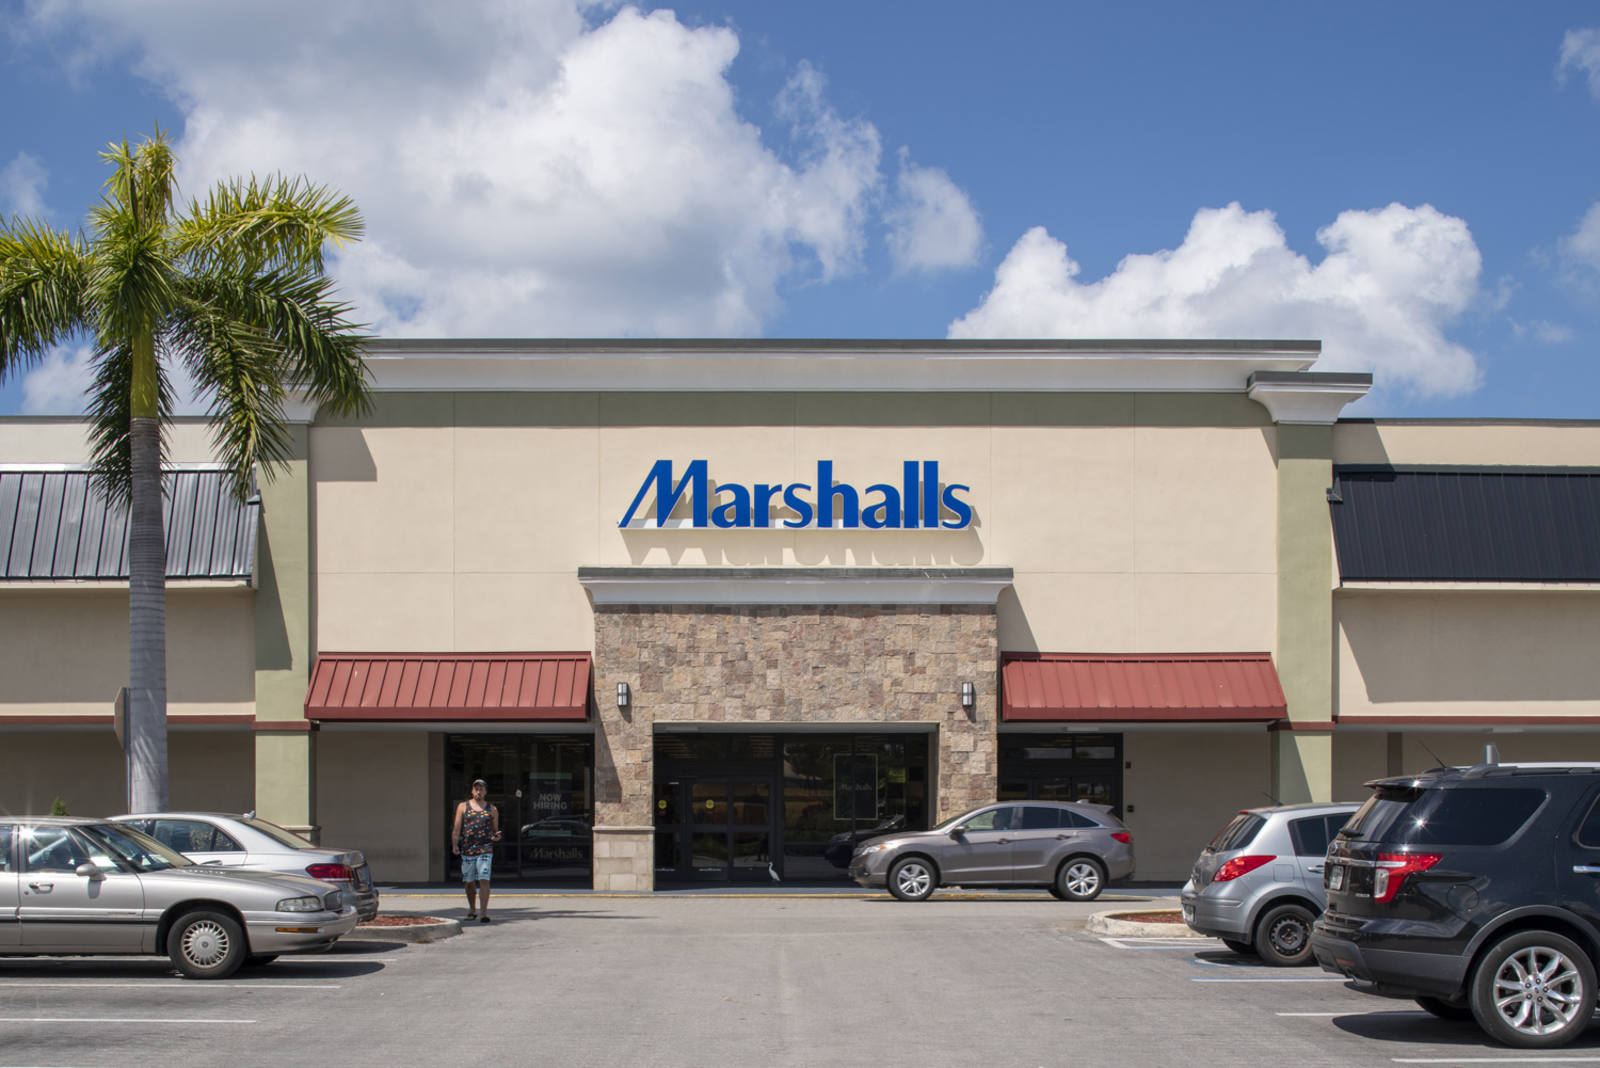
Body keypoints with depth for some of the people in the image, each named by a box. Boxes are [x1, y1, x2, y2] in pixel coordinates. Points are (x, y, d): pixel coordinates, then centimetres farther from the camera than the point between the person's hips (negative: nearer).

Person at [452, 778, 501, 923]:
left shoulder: (492, 810, 11)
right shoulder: (463, 807, 9)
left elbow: (495, 830, 18)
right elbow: (456, 828, 2)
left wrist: (496, 836, -5)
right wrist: (455, 845, -12)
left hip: (485, 850, -1)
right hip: (467, 850, 1)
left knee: (484, 880, -13)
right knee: (469, 882, 8)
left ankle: (483, 912, -15)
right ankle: (472, 911, 27)